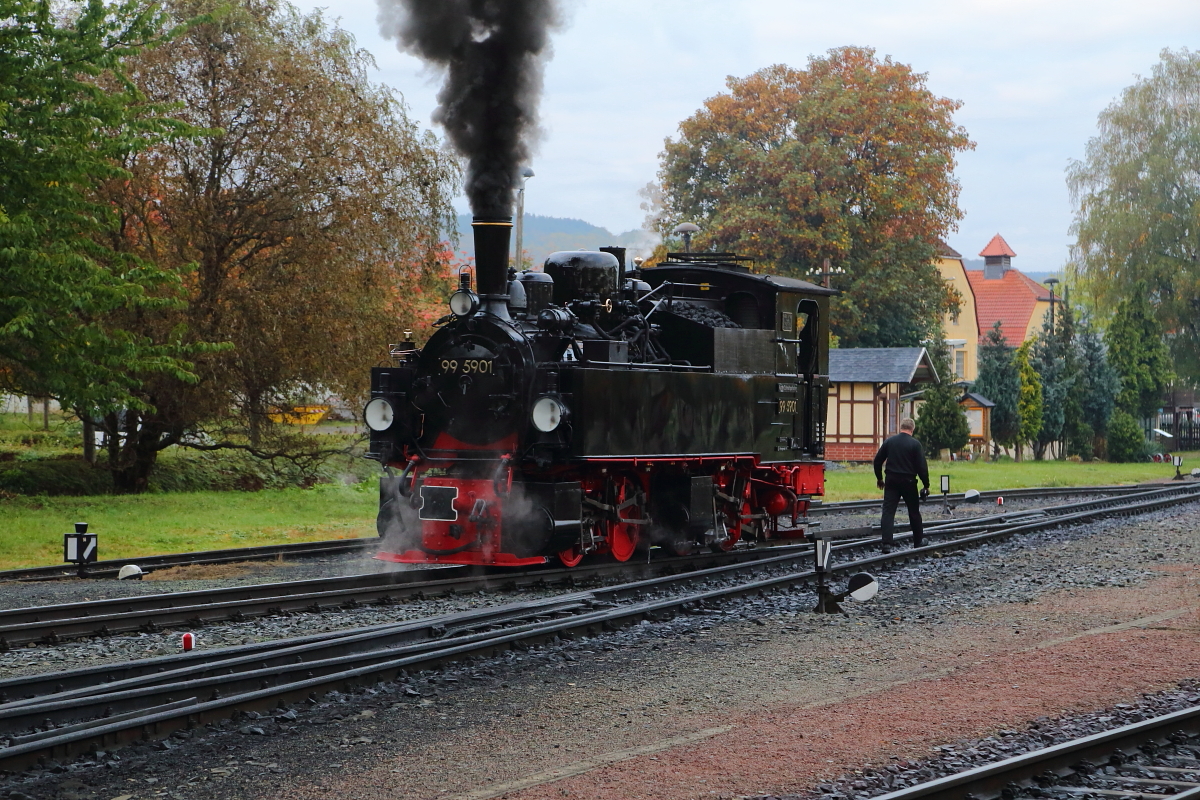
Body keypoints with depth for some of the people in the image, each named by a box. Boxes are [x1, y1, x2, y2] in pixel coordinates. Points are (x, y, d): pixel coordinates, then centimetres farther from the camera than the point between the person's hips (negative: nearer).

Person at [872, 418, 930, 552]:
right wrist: (926, 485, -2)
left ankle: (887, 543, -16)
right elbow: (922, 466, -10)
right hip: (908, 481, -2)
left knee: (888, 511, -3)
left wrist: (879, 478, 20)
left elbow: (877, 460, 8)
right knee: (914, 512, 14)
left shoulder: (889, 441, 3)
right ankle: (918, 541, 25)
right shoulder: (915, 444, -7)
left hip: (891, 481, 2)